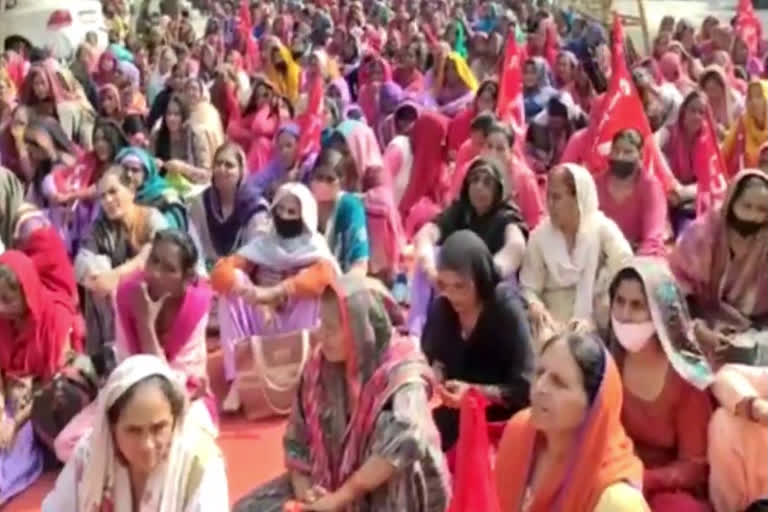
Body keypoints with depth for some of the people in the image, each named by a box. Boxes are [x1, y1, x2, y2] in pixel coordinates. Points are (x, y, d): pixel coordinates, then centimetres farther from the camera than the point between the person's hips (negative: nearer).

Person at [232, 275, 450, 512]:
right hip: (329, 482, 6)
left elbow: (403, 443, -36)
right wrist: (304, 492, -11)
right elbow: (297, 439, 6)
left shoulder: (401, 373, -20)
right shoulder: (319, 367, -1)